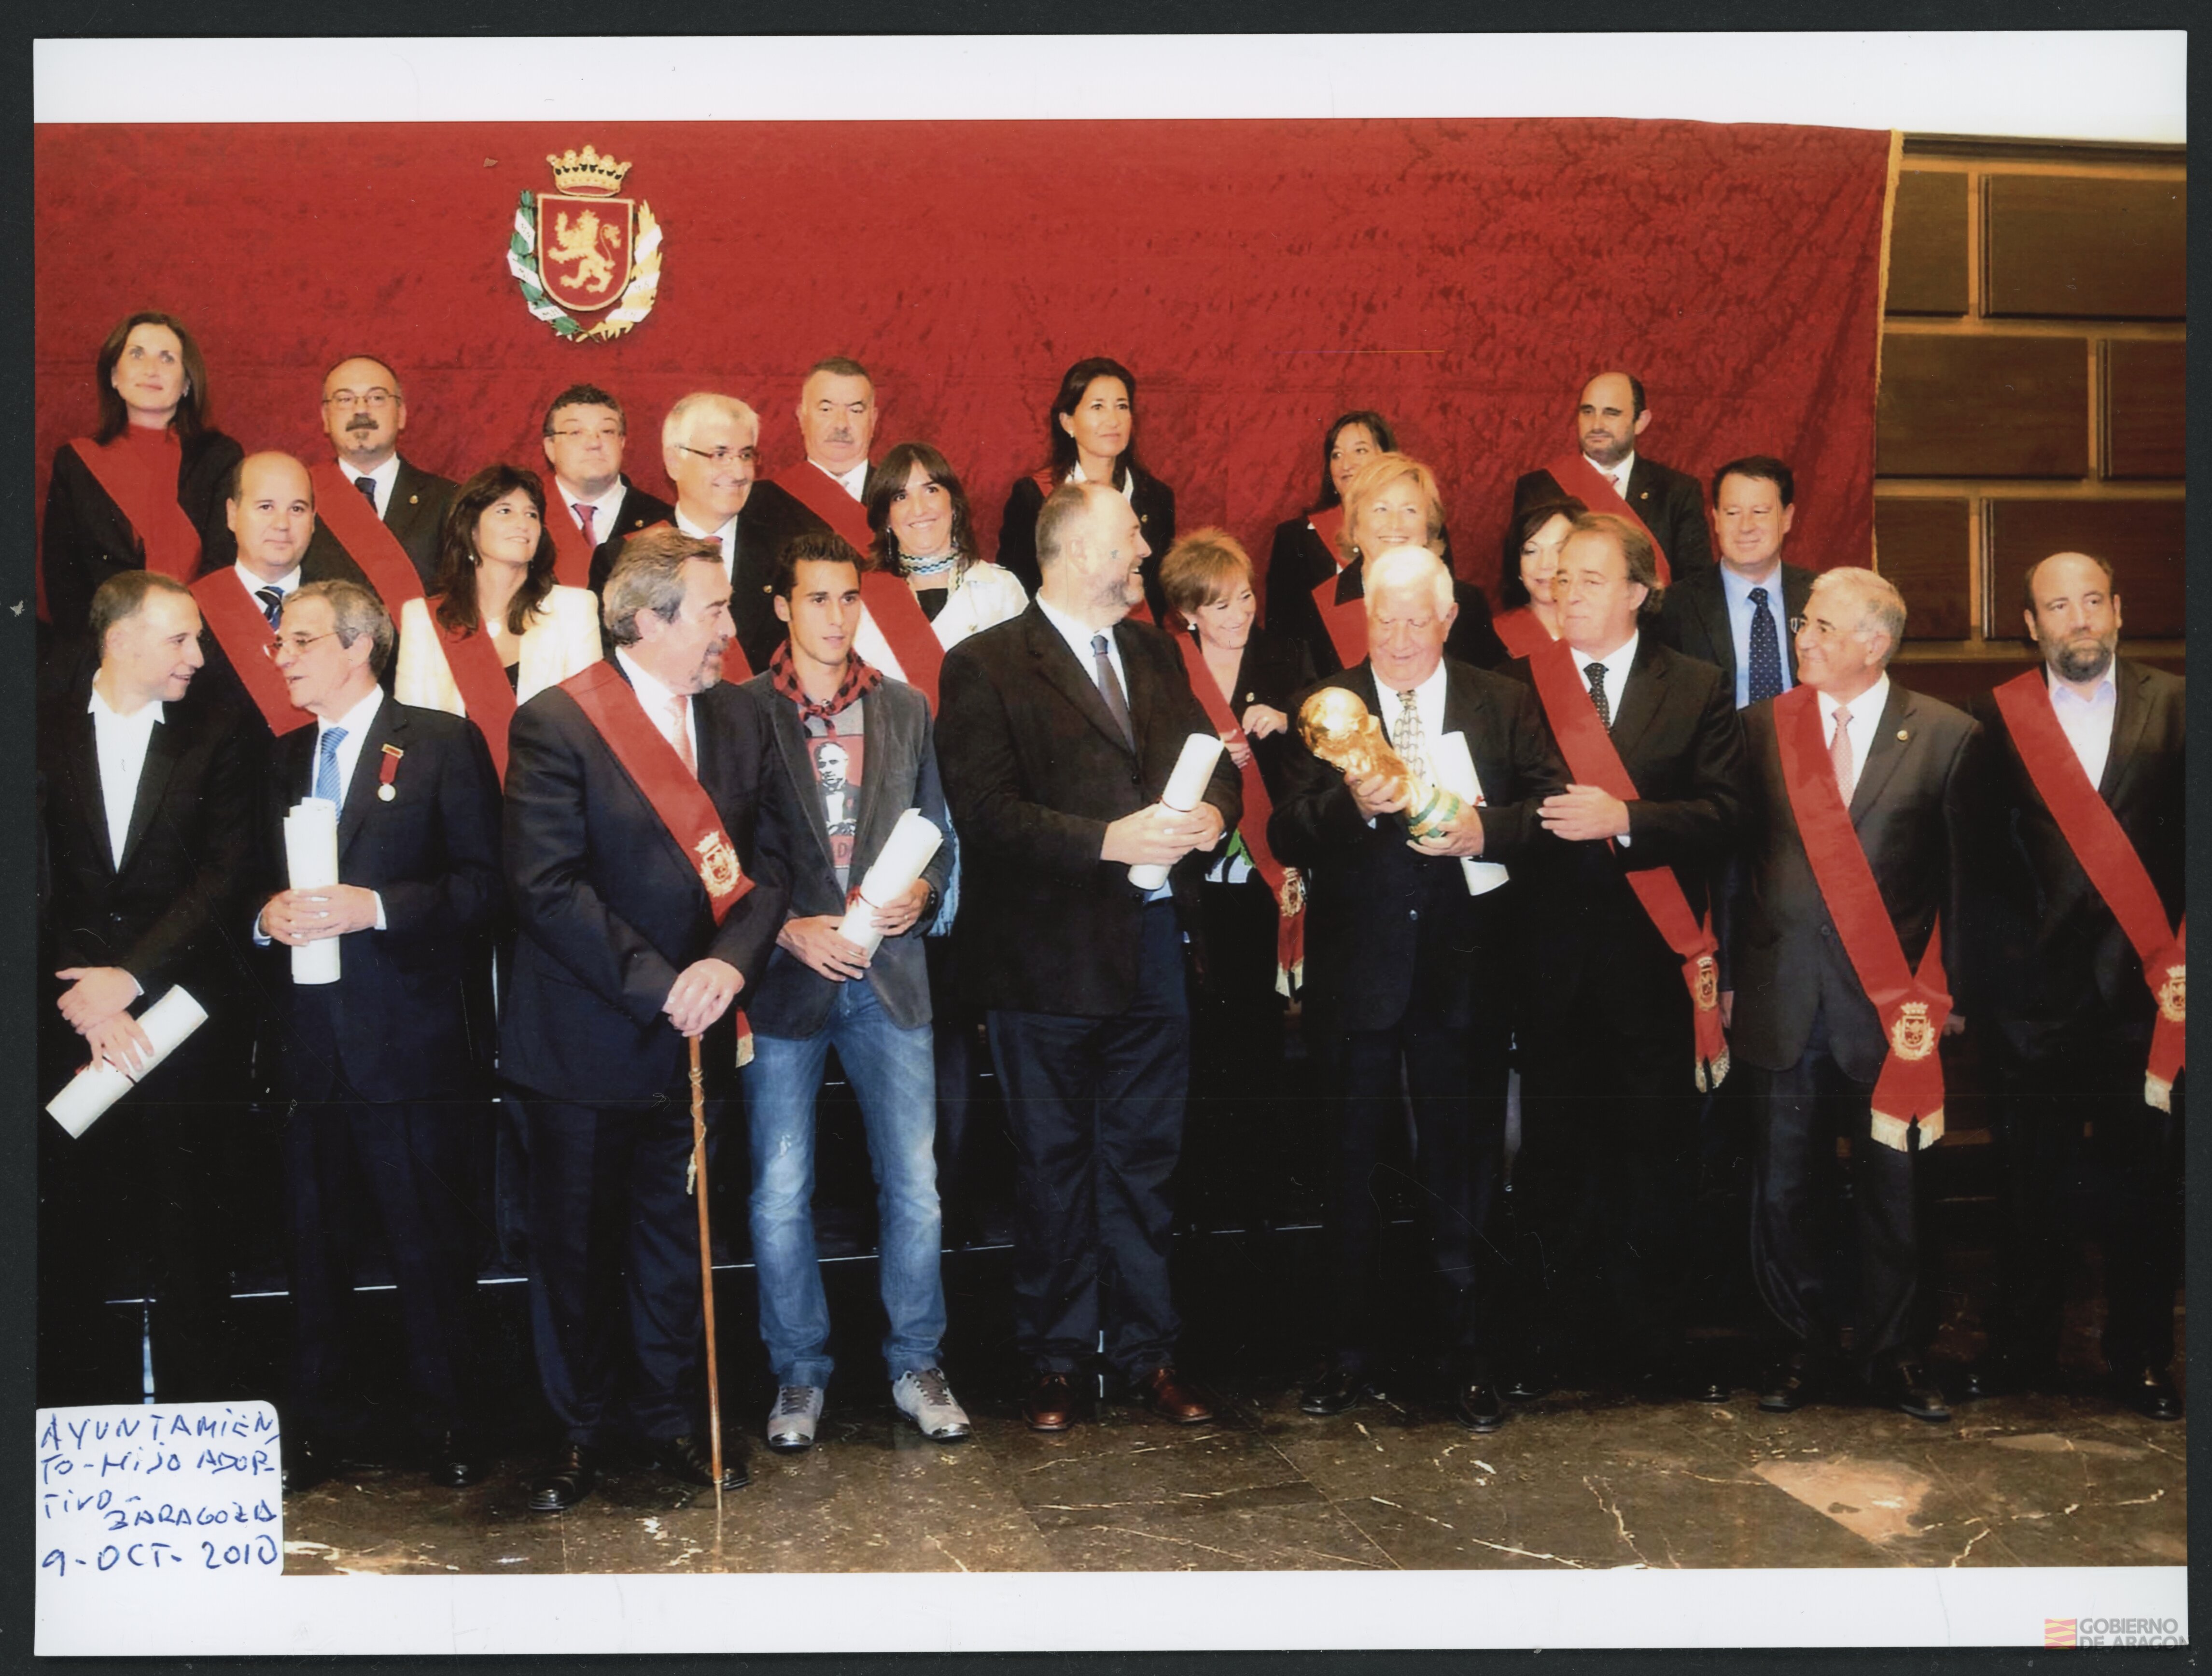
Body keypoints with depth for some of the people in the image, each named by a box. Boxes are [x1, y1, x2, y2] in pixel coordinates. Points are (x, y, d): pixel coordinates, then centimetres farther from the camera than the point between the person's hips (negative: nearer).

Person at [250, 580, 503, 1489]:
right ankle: (320, 1424, 23)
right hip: (309, 1044, 5)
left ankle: (448, 1427, 15)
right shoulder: (279, 761, 16)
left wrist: (378, 906, -18)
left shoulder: (444, 743, 0)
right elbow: (258, 886, 18)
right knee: (314, 1244, 10)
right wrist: (267, 915, -4)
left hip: (408, 1043, -5)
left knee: (430, 1246, 2)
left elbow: (482, 883, -6)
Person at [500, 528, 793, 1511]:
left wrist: (730, 960, -14)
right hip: (584, 1044, -4)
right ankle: (578, 1432, 24)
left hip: (693, 1037, 5)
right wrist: (656, 985, -19)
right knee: (575, 1244, 9)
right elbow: (547, 885, -18)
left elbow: (768, 863, 4)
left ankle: (670, 1416, 29)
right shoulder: (557, 724, -11)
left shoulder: (737, 723, 7)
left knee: (675, 1235, 14)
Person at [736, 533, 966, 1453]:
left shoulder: (905, 709, 10)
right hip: (786, 974, -2)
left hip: (889, 973, 3)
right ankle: (799, 1374, 20)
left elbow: (936, 835, 14)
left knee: (915, 1185, 4)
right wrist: (788, 929, -13)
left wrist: (919, 894, -6)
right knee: (780, 1194, 4)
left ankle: (916, 1364, 20)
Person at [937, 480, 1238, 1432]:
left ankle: (1148, 1351, 24)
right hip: (1053, 953, -5)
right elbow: (986, 812, -16)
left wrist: (1211, 812, -8)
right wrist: (1109, 841, -24)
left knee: (1145, 1159, 13)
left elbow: (1210, 757, 15)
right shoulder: (985, 668, -7)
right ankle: (1053, 1360, 21)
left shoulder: (1155, 656, 15)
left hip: (1155, 946, 5)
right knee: (1053, 1165, 8)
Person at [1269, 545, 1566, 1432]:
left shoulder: (1505, 704, 6)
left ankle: (1469, 1359, 19)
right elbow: (1286, 837, -7)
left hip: (1464, 970, 0)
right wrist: (1352, 805, -25)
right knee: (1350, 1168, 11)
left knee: (1465, 1173, 7)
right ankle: (1348, 1352, 24)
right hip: (1356, 970, 0)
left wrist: (1489, 829, -18)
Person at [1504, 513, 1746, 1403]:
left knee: (1658, 1153, 5)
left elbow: (1720, 812, -4)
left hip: (1652, 953, 0)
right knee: (1551, 1153, 6)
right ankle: (1554, 1326, 18)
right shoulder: (1516, 684, 7)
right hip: (1550, 952, 0)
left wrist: (1625, 819, -17)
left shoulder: (1697, 689, 6)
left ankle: (1648, 1333, 17)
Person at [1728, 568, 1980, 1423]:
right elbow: (1738, 860, 8)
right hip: (1785, 996, 2)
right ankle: (1803, 1345, 22)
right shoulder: (1762, 726, 5)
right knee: (1785, 1190, 6)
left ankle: (1894, 1352, 23)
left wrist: (1954, 993, 2)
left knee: (1894, 1191, 8)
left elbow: (1961, 874, 3)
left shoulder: (1947, 735, 0)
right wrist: (1729, 978, 6)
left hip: (1892, 1001, -1)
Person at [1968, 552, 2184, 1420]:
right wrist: (1975, 972, -5)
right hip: (2037, 984, 0)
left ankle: (2140, 1358, 20)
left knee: (2145, 1181, 5)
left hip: (2146, 985, 0)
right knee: (2031, 1180, 8)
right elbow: (1980, 857, 1)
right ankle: (2023, 1350, 21)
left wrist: (2174, 955, -9)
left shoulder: (2171, 707, 5)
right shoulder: (1999, 716, 4)